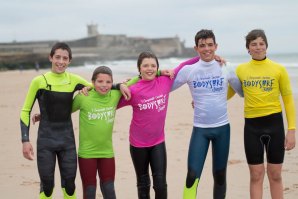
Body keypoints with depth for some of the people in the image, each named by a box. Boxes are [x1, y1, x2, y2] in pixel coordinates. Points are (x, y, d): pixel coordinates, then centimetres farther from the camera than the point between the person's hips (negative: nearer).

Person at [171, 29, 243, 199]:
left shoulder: (226, 68, 0)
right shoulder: (188, 70, -3)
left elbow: (242, 91, 11)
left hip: (222, 127, 1)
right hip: (200, 129, -1)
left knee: (220, 175, 11)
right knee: (192, 175, -9)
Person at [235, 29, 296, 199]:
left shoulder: (279, 69, -3)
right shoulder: (240, 70, 3)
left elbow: (288, 100, -1)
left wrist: (291, 130, -6)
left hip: (274, 123, -1)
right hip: (252, 125, 1)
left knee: (275, 175, 7)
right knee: (256, 175, 6)